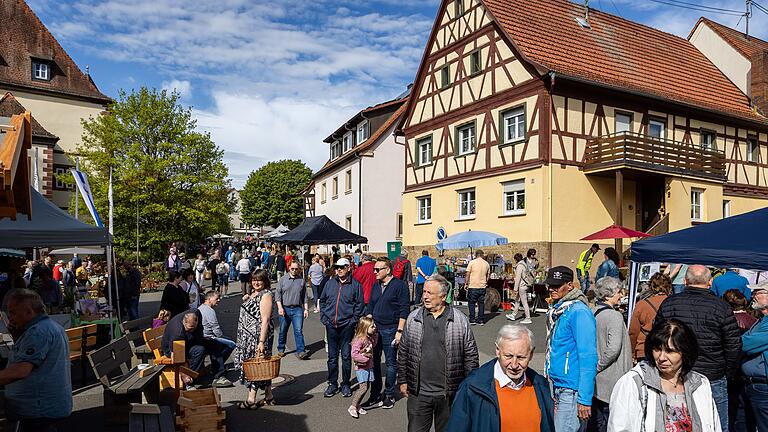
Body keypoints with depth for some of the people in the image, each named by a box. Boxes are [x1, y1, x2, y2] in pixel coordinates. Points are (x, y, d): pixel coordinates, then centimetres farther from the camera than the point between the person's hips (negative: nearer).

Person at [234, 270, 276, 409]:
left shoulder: (266, 295, -14)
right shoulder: (253, 293, 14)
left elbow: (265, 320, -21)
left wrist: (261, 341, -24)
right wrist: (245, 300, 11)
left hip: (258, 335, -9)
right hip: (248, 336, 9)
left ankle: (251, 400, 6)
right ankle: (268, 396, 21)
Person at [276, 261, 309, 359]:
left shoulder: (302, 281, 9)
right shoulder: (283, 279, 4)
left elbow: (305, 297, 13)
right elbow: (277, 294, 1)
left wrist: (306, 309, 6)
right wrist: (280, 307, -9)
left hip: (297, 309, 0)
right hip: (285, 309, 0)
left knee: (299, 331, -7)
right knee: (283, 331, 11)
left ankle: (300, 351, -6)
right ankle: (281, 349, 26)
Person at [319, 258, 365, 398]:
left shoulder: (355, 285, -3)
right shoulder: (330, 283, 8)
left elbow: (360, 304, -2)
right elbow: (322, 301, 15)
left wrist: (353, 320, -7)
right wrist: (323, 317, 7)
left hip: (347, 325, -3)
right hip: (331, 325, 3)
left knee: (346, 356, 5)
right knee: (332, 356, 10)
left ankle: (346, 384, 18)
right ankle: (332, 384, 21)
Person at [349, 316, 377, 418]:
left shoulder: (370, 338, 5)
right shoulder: (358, 340, -22)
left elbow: (373, 344, 26)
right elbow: (354, 355, -26)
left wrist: (375, 334, 12)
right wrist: (365, 358, -21)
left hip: (369, 367, 8)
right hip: (361, 368, -8)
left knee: (366, 387, 11)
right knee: (363, 388, -10)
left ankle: (357, 406, 25)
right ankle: (352, 407, 2)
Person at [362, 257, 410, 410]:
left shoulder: (400, 285, -8)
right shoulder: (376, 286, 12)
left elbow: (404, 310, -10)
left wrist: (399, 331, -14)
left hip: (390, 330, -6)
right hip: (374, 329, 6)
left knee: (391, 363, 7)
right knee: (374, 362, 8)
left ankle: (389, 395, 21)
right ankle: (375, 396, 18)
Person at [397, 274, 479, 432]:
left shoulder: (460, 320, -5)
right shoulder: (413, 318, 1)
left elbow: (471, 355, 0)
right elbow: (403, 351, 8)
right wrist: (402, 381, 7)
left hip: (449, 394, -1)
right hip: (418, 393, 1)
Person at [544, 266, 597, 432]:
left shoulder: (579, 311, -17)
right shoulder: (557, 309, 10)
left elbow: (588, 357, -20)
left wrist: (585, 399, -21)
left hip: (571, 390, -9)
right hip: (557, 386, 9)